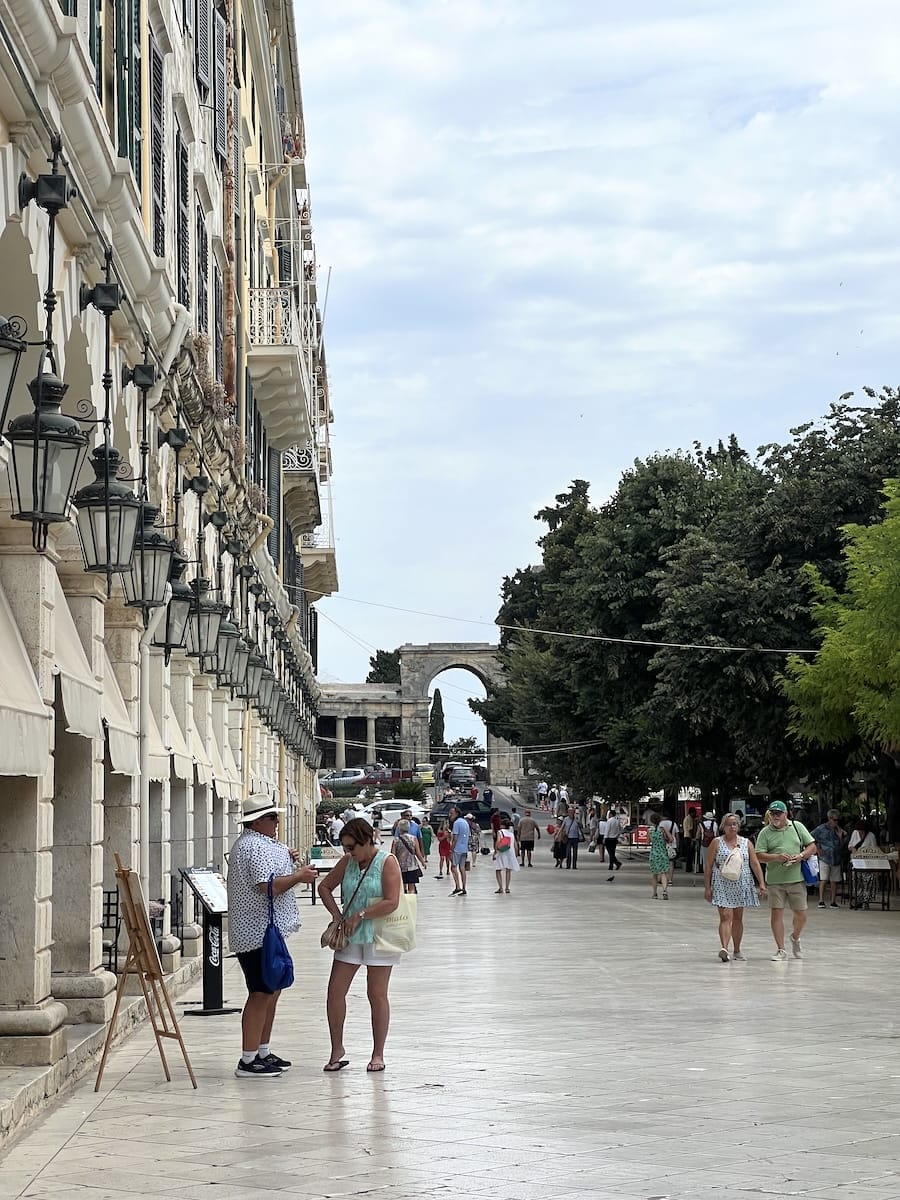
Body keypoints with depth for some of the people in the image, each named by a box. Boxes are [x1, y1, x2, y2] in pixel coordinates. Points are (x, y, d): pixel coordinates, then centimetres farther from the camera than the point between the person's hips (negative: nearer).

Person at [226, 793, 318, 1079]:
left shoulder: (249, 843, 18)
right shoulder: (256, 847, -18)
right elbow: (269, 887, -25)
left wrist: (287, 860, 15)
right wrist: (299, 876, -12)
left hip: (263, 932, 11)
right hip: (259, 934, -11)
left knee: (272, 991, 17)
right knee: (261, 994, -9)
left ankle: (262, 1052, 25)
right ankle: (248, 1061, -7)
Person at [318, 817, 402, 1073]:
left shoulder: (387, 862, -11)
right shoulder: (348, 861, 5)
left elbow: (391, 903, -19)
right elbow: (325, 887, 16)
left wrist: (360, 915, -16)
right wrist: (337, 915, 3)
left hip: (378, 936, -5)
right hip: (351, 936, 5)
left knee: (377, 994, 3)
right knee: (335, 991, 1)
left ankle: (378, 1054, 13)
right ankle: (337, 1049, 14)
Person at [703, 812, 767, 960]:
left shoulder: (746, 843, 8)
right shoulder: (716, 843, 1)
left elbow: (755, 864, 6)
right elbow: (708, 866, 2)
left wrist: (761, 883, -3)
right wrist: (707, 887, -3)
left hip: (741, 885, 3)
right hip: (722, 885, -3)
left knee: (738, 918, 11)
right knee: (725, 917, -15)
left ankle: (737, 951, 21)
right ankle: (724, 948, -26)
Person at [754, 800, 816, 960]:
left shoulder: (797, 826, 7)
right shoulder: (765, 832, 4)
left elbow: (812, 847, 9)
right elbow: (759, 856, -2)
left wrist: (801, 856, -10)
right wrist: (777, 857, -17)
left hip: (797, 879, 1)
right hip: (775, 880, -1)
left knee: (801, 915, 5)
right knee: (776, 914, -3)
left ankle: (795, 938, 34)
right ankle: (780, 950, 5)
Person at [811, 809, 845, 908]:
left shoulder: (839, 830, 11)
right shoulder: (821, 829, 0)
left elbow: (841, 847, 11)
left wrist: (840, 837, -4)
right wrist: (817, 849, -1)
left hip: (836, 859, 4)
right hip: (824, 858, -3)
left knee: (834, 881, 4)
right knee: (823, 880, -9)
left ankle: (833, 901, 8)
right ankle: (821, 901, -7)